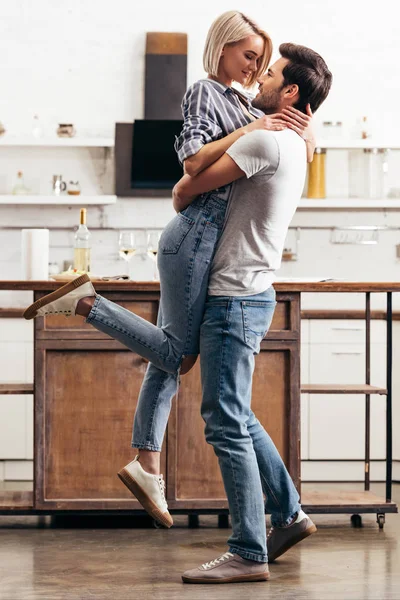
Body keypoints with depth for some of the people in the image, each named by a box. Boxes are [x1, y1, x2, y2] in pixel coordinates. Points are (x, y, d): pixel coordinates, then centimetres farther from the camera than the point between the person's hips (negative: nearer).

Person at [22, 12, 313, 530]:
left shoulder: (241, 105, 22)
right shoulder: (204, 92, -4)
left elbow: (297, 151, 24)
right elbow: (193, 161, -18)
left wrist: (303, 130, 2)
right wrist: (249, 131, -17)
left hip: (207, 240, 9)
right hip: (198, 231, -9)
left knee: (171, 357, 7)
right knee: (179, 352, -9)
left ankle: (146, 465, 9)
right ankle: (85, 302, -6)